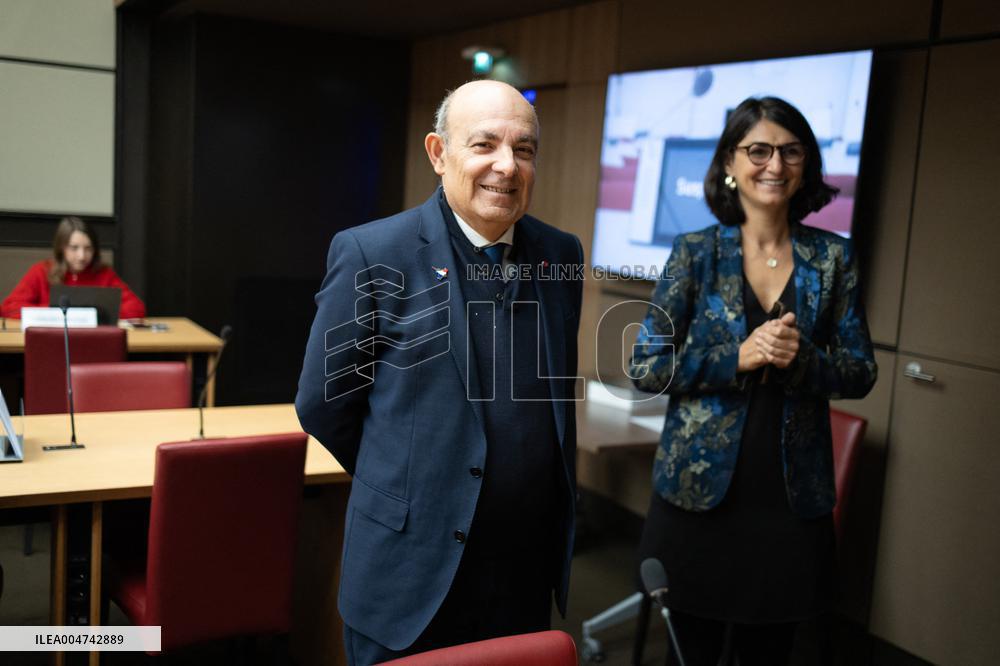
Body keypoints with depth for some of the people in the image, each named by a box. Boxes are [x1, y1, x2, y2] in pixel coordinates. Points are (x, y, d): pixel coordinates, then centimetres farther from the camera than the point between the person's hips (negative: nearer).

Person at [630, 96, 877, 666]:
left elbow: (861, 373, 3)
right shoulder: (696, 253, -4)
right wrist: (738, 357, -19)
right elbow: (646, 367, -6)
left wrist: (802, 358, -17)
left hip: (793, 500, 2)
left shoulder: (833, 257, 1)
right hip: (699, 491, -1)